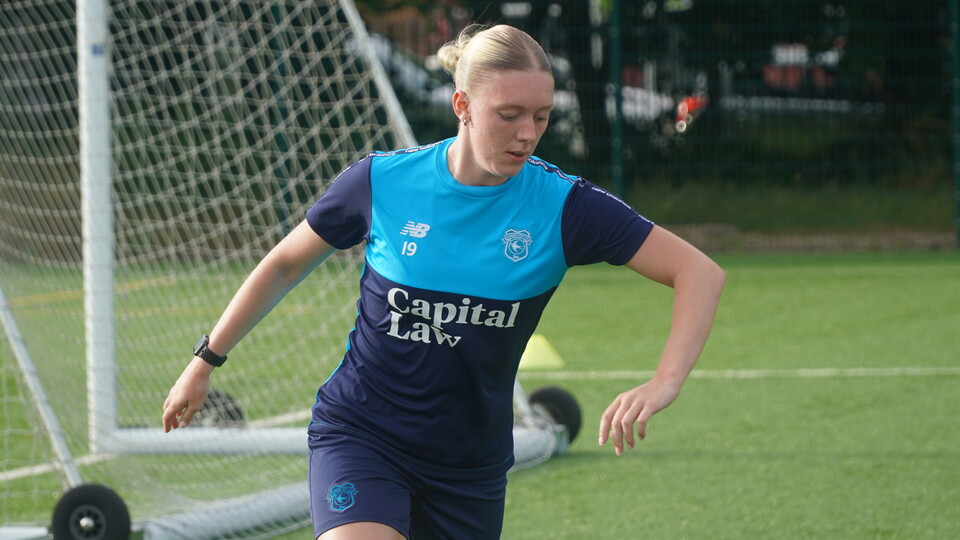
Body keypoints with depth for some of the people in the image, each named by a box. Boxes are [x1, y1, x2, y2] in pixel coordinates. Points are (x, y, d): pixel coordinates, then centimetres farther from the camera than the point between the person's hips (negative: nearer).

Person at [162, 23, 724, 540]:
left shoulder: (563, 206, -10)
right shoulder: (382, 181, -9)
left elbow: (700, 272, -13)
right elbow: (286, 265, 8)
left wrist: (664, 384, -29)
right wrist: (205, 362, 14)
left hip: (471, 467, 2)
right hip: (358, 433, -2)